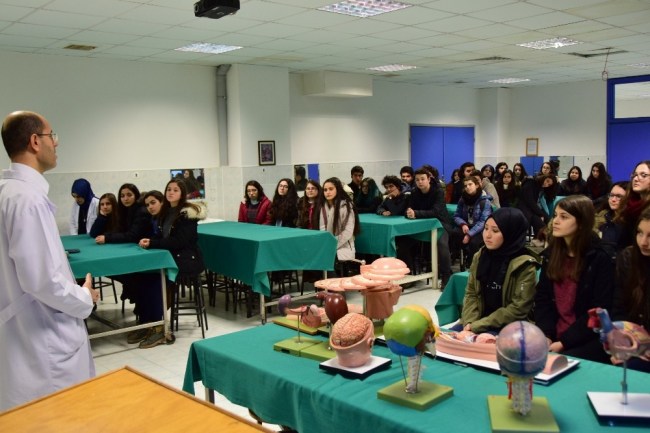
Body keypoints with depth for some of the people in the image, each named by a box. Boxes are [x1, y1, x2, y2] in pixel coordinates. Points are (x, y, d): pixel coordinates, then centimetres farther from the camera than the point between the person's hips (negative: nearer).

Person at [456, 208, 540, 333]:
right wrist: (469, 322, -12)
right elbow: (471, 294, 7)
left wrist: (477, 326, -17)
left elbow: (518, 309, -15)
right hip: (477, 322, 6)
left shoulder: (525, 265, -12)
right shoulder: (480, 257, 5)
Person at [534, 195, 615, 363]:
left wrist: (564, 342, -16)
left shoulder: (600, 258, -8)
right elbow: (542, 297, 7)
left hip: (588, 339, -5)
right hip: (553, 336, 5)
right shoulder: (551, 254, 9)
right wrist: (545, 335, -9)